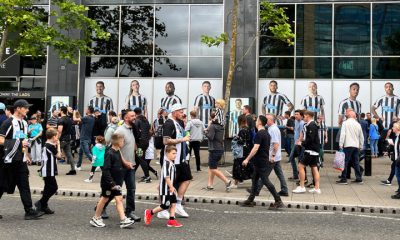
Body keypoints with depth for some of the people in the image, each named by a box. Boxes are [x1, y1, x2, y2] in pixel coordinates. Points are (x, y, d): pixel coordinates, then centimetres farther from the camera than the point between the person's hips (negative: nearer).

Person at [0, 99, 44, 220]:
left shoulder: (24, 123, 13)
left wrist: (26, 155, 20)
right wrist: (19, 143, -20)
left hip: (21, 160, 7)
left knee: (24, 185, 4)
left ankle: (29, 211, 4)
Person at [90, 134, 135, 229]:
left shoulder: (118, 152, 5)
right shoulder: (110, 154, -20)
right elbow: (106, 170, -24)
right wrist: (112, 183, -24)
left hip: (116, 182, 7)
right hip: (108, 182, -7)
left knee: (119, 199, 0)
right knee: (104, 199, 7)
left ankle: (123, 220, -3)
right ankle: (96, 218, 25)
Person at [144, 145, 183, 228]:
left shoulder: (171, 164, 11)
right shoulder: (167, 163, -20)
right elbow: (166, 177, -24)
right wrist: (171, 187, -22)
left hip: (171, 189, 9)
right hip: (166, 189, -9)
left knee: (173, 203, 6)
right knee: (165, 206, -1)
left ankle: (171, 220, 11)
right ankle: (150, 213, 14)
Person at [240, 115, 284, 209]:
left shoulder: (259, 134, -17)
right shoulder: (267, 133, 12)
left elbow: (255, 148, -23)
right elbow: (268, 147, 20)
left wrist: (247, 159, -21)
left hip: (261, 162, -10)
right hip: (265, 160, 10)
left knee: (265, 181, -8)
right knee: (254, 179, 14)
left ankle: (278, 201, -7)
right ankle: (250, 200, 20)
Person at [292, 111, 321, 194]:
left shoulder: (311, 125, -16)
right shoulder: (311, 125, 14)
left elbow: (310, 139, -21)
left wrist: (303, 143, -9)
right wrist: (304, 141, 4)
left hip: (311, 150, -10)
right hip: (314, 150, 10)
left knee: (301, 166, -6)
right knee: (314, 168, 10)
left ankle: (302, 187, -2)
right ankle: (317, 188, 13)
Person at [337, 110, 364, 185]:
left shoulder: (345, 123, -4)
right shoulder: (358, 124, 11)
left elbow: (342, 134, -11)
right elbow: (361, 136, 16)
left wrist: (340, 144, -10)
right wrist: (361, 146, 25)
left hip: (348, 145, -5)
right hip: (356, 146, 5)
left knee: (345, 162, -2)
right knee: (356, 162, 11)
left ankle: (343, 179, -3)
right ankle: (359, 178, 14)